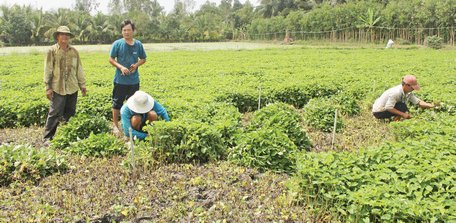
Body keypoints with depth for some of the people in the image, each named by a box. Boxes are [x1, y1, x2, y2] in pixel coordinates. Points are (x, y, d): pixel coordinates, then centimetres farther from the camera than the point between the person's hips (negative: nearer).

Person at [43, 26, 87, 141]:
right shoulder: (52, 51, -2)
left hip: (73, 88, 4)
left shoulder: (74, 51, 10)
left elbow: (79, 69, 15)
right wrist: (48, 87, -8)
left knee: (70, 113, 12)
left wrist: (82, 85, 14)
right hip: (58, 88, -4)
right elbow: (48, 70, -3)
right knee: (55, 113, -4)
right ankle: (47, 137, 5)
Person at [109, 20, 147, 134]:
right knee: (117, 103, 6)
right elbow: (111, 59, -2)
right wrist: (121, 67, -18)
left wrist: (136, 65, -9)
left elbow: (143, 59, 11)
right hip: (120, 80, -2)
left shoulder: (138, 44, 2)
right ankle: (115, 125, 19)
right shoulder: (117, 44, -6)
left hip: (134, 80, 3)